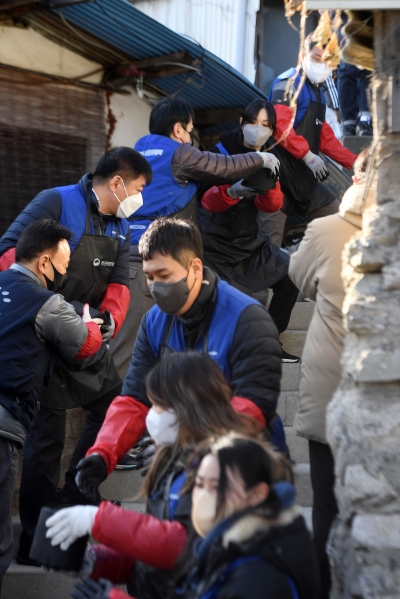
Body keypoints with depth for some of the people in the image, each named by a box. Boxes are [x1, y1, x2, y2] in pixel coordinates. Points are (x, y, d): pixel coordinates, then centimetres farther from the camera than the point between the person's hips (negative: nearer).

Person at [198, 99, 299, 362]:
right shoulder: (222, 151, -12)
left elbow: (272, 206, -8)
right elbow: (208, 200, -22)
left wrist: (269, 186, -30)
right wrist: (232, 191, -43)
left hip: (249, 239, 6)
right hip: (216, 242, -6)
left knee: (289, 277, -2)